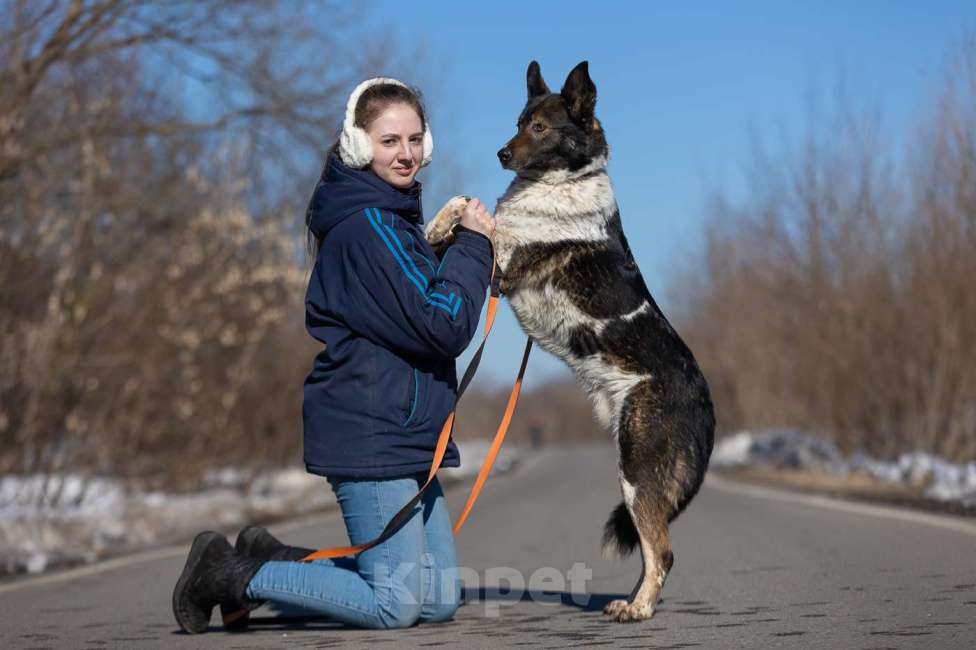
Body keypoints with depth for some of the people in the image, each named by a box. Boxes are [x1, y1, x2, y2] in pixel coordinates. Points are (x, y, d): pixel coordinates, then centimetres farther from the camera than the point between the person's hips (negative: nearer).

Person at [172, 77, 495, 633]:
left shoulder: (394, 221, 16)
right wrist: (472, 244, -8)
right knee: (396, 605, -9)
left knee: (440, 600, 10)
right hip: (371, 436, -10)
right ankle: (231, 577, 3)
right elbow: (442, 327, -18)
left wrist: (462, 245, 8)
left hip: (407, 440, 10)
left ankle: (270, 562, 18)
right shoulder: (367, 226, -15)